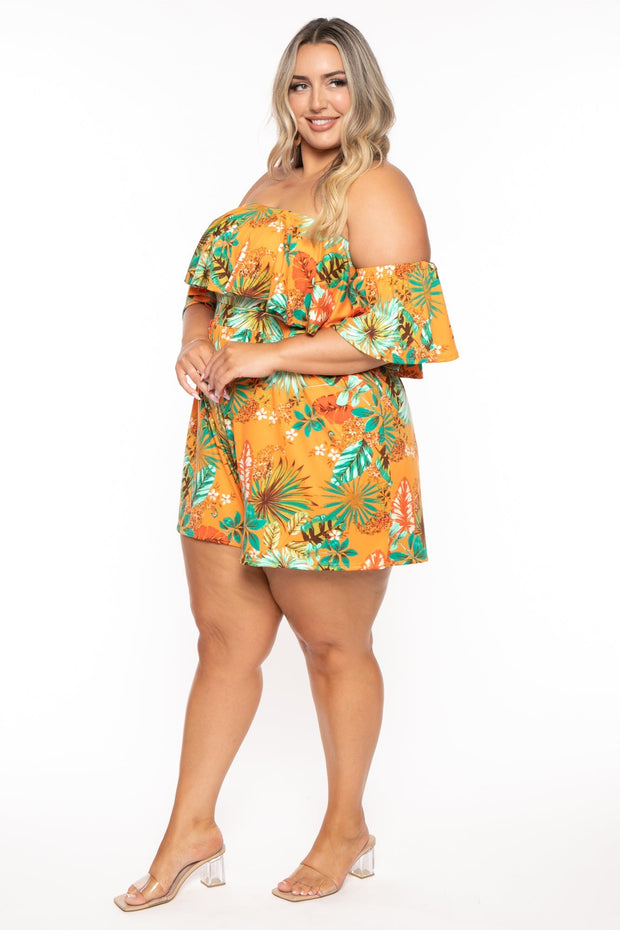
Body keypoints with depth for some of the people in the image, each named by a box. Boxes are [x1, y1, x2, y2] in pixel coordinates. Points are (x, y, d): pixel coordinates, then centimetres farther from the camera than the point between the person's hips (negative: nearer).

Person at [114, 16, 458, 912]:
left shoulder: (378, 192, -6)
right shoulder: (266, 188, 18)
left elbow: (395, 327, -16)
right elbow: (209, 289, 24)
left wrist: (266, 358, -16)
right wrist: (195, 340, 1)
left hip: (331, 454, -7)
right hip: (229, 446, 7)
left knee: (335, 645, 6)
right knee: (223, 638, 10)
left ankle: (346, 828, 25)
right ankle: (192, 829, 20)